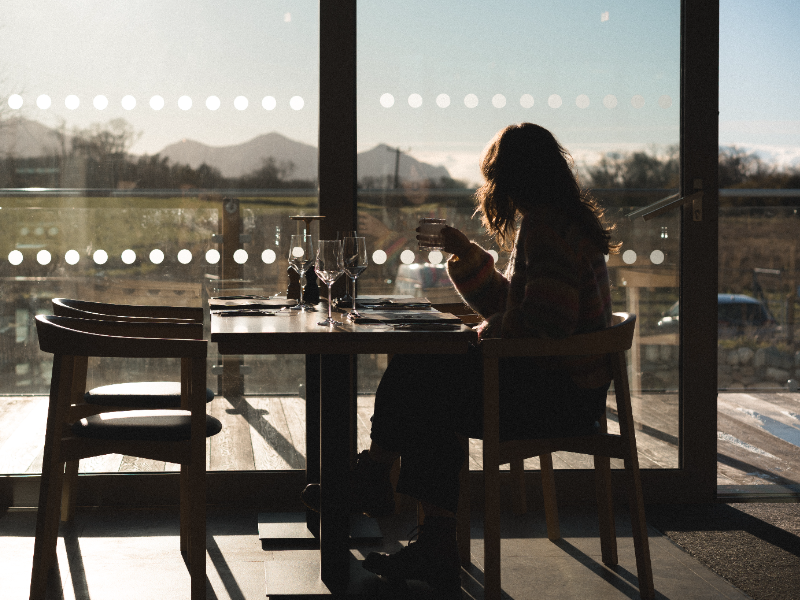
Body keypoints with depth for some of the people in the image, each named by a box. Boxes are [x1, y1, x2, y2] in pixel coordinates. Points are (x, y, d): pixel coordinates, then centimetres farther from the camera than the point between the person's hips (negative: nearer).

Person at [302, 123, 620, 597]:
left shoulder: (545, 226, -17)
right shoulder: (560, 221, 18)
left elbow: (542, 323, -26)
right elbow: (506, 303, 25)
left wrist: (491, 332, -9)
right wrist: (465, 253, 16)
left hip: (560, 394, -10)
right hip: (564, 387, 10)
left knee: (413, 376, -8)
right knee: (428, 404, 6)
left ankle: (372, 481, 12)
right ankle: (437, 548, 0)